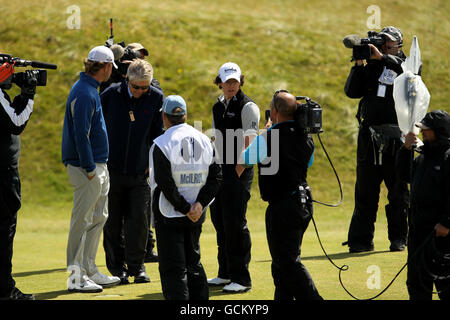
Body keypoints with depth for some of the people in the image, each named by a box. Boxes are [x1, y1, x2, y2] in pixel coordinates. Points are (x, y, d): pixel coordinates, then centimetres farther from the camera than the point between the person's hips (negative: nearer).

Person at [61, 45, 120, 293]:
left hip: (98, 166, 10)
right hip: (87, 167, -10)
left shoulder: (90, 89, 16)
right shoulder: (84, 93, -17)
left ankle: (90, 271, 21)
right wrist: (89, 169, -21)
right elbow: (80, 133, -22)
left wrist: (98, 168, 17)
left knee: (98, 218, 14)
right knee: (82, 221, -7)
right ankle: (76, 278, -4)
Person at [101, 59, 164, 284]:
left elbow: (159, 133, 9)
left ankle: (136, 265, 8)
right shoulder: (110, 95, -5)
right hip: (111, 170, 0)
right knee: (112, 222, 5)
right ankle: (116, 266, 16)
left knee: (138, 220, -3)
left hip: (139, 172, 1)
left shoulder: (156, 98, -2)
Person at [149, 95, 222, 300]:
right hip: (196, 216, 5)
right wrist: (199, 204, -5)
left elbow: (165, 184, -18)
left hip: (169, 215, -5)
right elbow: (216, 177, 2)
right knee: (193, 262, 19)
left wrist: (185, 208, -12)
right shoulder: (204, 141, 5)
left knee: (173, 269, -2)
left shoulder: (161, 144, -12)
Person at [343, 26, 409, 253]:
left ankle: (398, 238, 9)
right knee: (365, 191, 5)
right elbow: (352, 91, 5)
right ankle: (361, 240, 9)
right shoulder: (370, 67, 13)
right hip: (369, 138, 3)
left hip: (396, 138, -3)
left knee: (398, 191, 2)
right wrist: (359, 66, -7)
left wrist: (382, 57, -22)